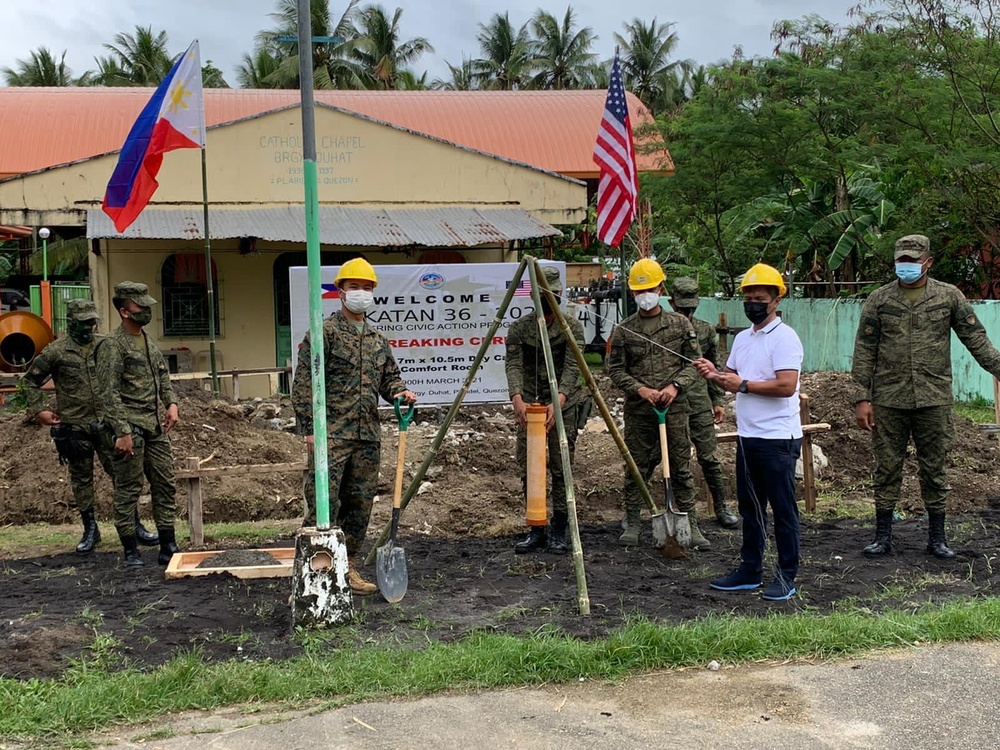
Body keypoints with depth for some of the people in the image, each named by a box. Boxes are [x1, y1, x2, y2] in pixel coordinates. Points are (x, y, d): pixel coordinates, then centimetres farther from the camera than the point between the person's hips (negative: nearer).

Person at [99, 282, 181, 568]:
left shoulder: (148, 342, 14)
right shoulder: (113, 346, -10)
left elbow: (163, 376, 24)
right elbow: (110, 393, -15)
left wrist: (171, 403, 7)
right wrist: (122, 432, -20)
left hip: (157, 426, 8)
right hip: (131, 428, -8)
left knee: (165, 485, 9)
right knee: (128, 490, 0)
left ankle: (168, 548, 16)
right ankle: (130, 552, 8)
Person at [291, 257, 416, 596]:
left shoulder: (377, 339, 16)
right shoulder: (324, 333, -4)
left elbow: (389, 376, 25)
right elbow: (304, 383, -7)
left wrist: (400, 391, 1)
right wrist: (310, 428, -13)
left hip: (368, 435, 7)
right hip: (332, 433, -7)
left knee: (360, 504, 11)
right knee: (324, 502, -9)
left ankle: (348, 568, 22)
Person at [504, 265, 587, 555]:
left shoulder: (572, 327, -3)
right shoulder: (519, 328, 2)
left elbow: (572, 368, -14)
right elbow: (513, 365, -10)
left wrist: (558, 402, -31)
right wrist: (517, 399, -29)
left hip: (564, 405, -2)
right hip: (529, 405, 2)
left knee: (561, 469, -4)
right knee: (528, 468, 2)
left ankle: (559, 532, 6)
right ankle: (536, 530, 13)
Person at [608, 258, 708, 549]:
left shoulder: (680, 323, 6)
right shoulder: (623, 330, 3)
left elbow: (694, 362, 5)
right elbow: (615, 369, 2)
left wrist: (675, 386, -11)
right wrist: (640, 389, -12)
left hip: (674, 407, 0)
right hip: (637, 410, 0)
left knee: (681, 467, 3)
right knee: (636, 467, 6)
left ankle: (690, 525, 9)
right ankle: (631, 524, 16)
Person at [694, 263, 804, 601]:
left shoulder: (784, 337, -12)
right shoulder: (742, 338, 15)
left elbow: (787, 386, -22)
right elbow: (733, 380, 21)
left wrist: (743, 385, -19)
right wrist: (715, 374, -1)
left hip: (777, 438, -9)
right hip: (747, 436, 9)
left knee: (783, 508, -1)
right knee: (750, 506, 15)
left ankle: (787, 576, 7)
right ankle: (750, 570, 24)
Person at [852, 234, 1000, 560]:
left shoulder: (949, 296, 4)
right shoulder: (879, 299, 3)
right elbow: (864, 351, 2)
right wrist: (862, 398, -4)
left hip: (934, 400, 0)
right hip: (888, 401, 0)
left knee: (934, 469, 7)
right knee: (887, 468, 5)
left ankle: (937, 538, 18)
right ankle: (883, 537, 15)